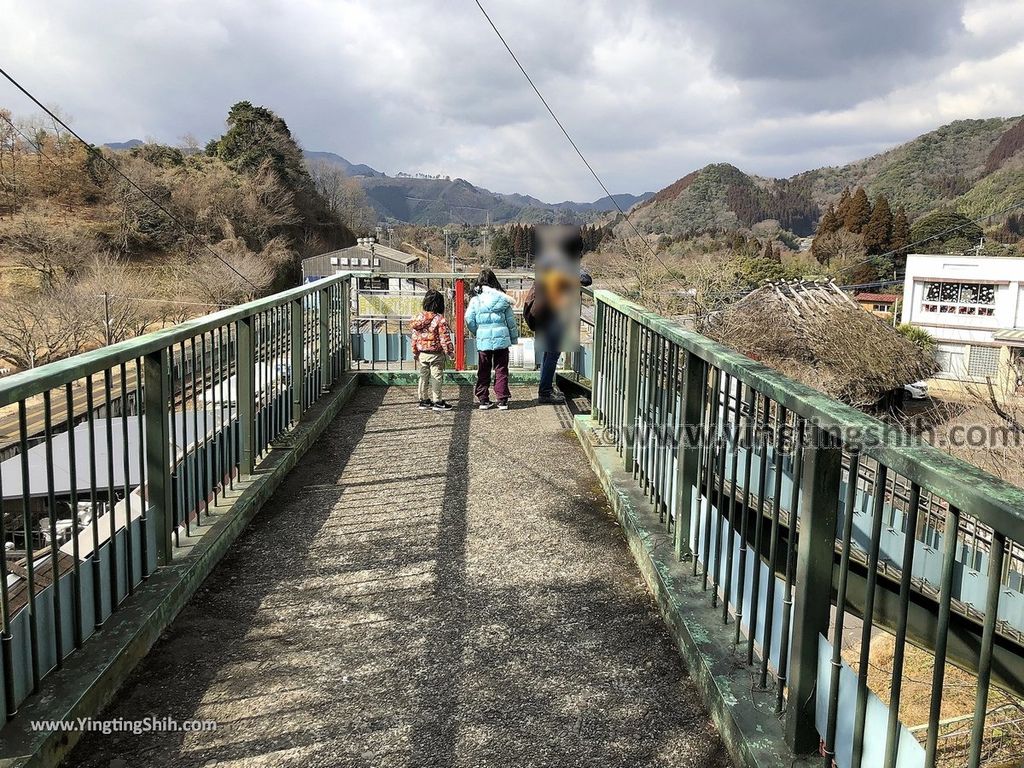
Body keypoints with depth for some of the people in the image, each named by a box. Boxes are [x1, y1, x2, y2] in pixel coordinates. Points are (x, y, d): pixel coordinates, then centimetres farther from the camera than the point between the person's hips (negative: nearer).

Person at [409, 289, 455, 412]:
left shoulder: (418, 318, 2)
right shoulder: (440, 320, -15)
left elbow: (414, 337, 6)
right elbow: (444, 338, -14)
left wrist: (415, 352, 15)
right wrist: (450, 351, -4)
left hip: (421, 354, 5)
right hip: (435, 354, -5)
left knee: (423, 377, 14)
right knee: (436, 377, 2)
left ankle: (424, 400, 20)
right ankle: (437, 401, 5)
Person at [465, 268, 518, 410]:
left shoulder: (475, 300, -3)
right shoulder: (502, 298, 0)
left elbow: (469, 320, -4)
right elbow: (511, 320, 3)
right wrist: (514, 338, 14)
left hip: (483, 341, 0)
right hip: (502, 339, 0)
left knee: (483, 372, 11)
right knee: (501, 371, 8)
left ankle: (483, 400, 13)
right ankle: (502, 401, 7)